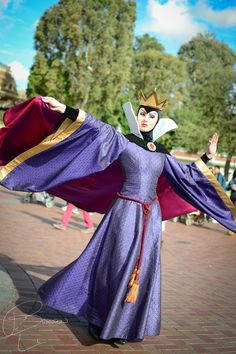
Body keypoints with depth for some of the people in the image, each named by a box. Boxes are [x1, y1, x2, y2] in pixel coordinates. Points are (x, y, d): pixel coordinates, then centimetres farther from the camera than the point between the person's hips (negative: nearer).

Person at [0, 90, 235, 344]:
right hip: (126, 212, -5)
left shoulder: (161, 153, 11)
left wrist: (207, 156, 21)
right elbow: (99, 129, -19)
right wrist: (66, 110, -33)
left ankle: (123, 326, 24)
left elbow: (187, 176, 22)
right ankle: (99, 322, 22)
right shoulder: (124, 142, -3)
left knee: (142, 268, 8)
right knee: (115, 265, 1)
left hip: (151, 216, 5)